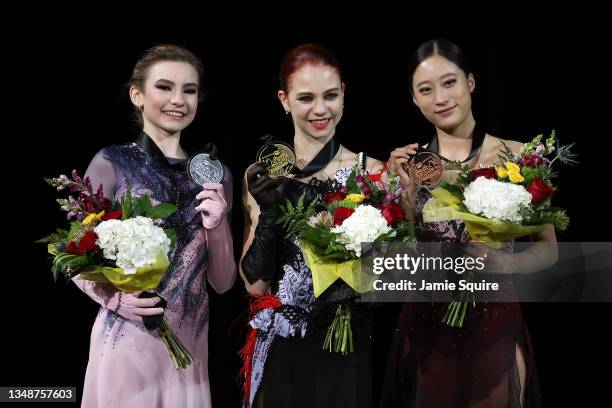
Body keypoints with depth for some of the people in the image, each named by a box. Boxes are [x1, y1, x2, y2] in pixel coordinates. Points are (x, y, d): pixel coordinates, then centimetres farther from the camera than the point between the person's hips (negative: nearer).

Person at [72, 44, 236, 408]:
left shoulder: (213, 174, 5)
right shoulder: (112, 163, -7)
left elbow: (222, 282, 6)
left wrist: (216, 225, -10)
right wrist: (113, 298, -17)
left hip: (191, 345, 4)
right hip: (128, 340, -4)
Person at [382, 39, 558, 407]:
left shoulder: (519, 156, -6)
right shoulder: (407, 163, 2)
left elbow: (549, 249, -2)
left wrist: (506, 263, -21)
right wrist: (403, 190, -10)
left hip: (494, 325, -2)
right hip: (425, 328, 2)